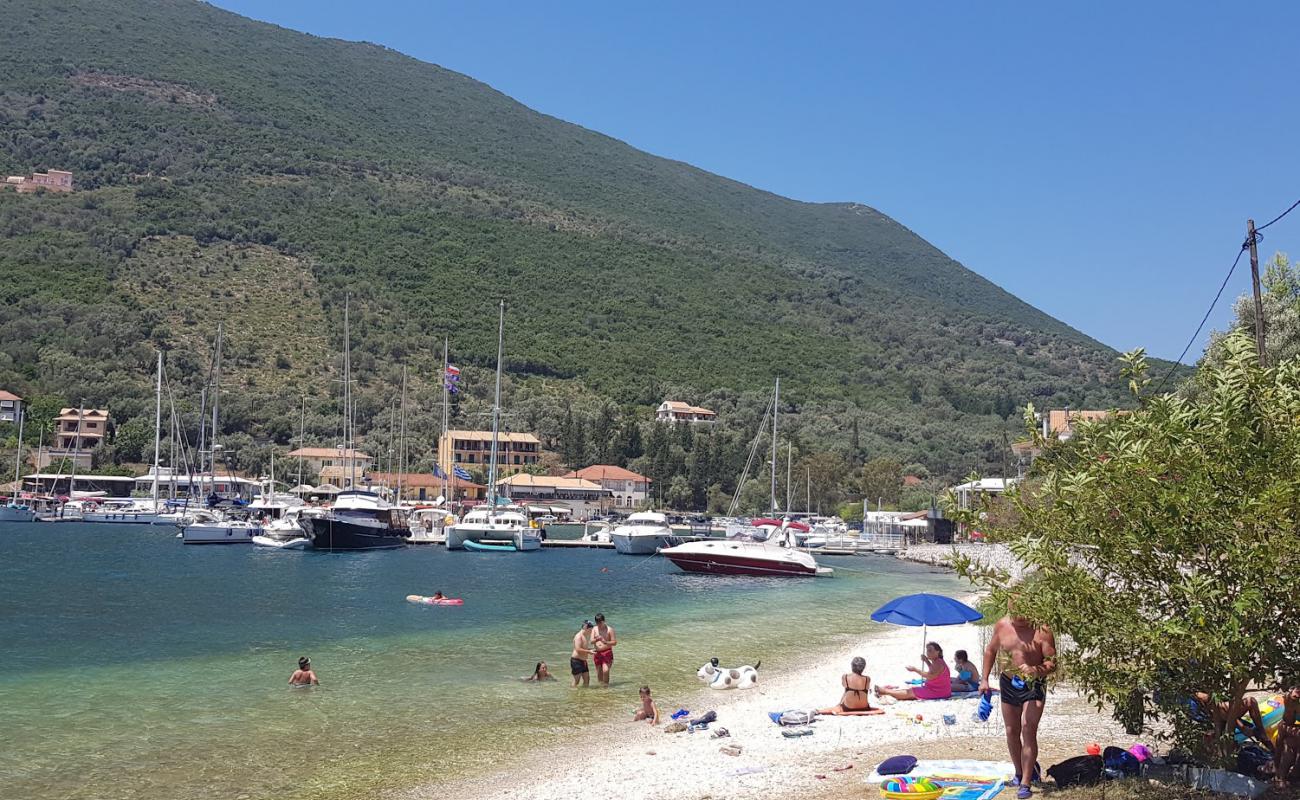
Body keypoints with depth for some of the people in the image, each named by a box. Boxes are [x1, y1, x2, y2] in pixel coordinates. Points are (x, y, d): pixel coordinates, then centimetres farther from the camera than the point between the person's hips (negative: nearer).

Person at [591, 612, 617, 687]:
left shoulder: (609, 629, -3)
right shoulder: (595, 629, 7)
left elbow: (614, 642, -5)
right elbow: (591, 641, -1)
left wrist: (605, 642, -22)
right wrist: (596, 639, -24)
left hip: (607, 652, -4)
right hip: (597, 653, 4)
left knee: (605, 670, -20)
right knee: (599, 672, 6)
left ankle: (606, 685, -9)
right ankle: (600, 685, 18)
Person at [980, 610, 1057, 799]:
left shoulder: (1041, 630, -18)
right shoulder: (1002, 625, -4)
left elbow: (1052, 663, -16)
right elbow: (991, 650, 11)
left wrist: (1035, 670, -35)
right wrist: (984, 679, 8)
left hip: (1034, 686, -5)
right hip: (1008, 684, 5)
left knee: (1028, 731, -14)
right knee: (1012, 731, 15)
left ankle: (1025, 783, -8)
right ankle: (1019, 772, 36)